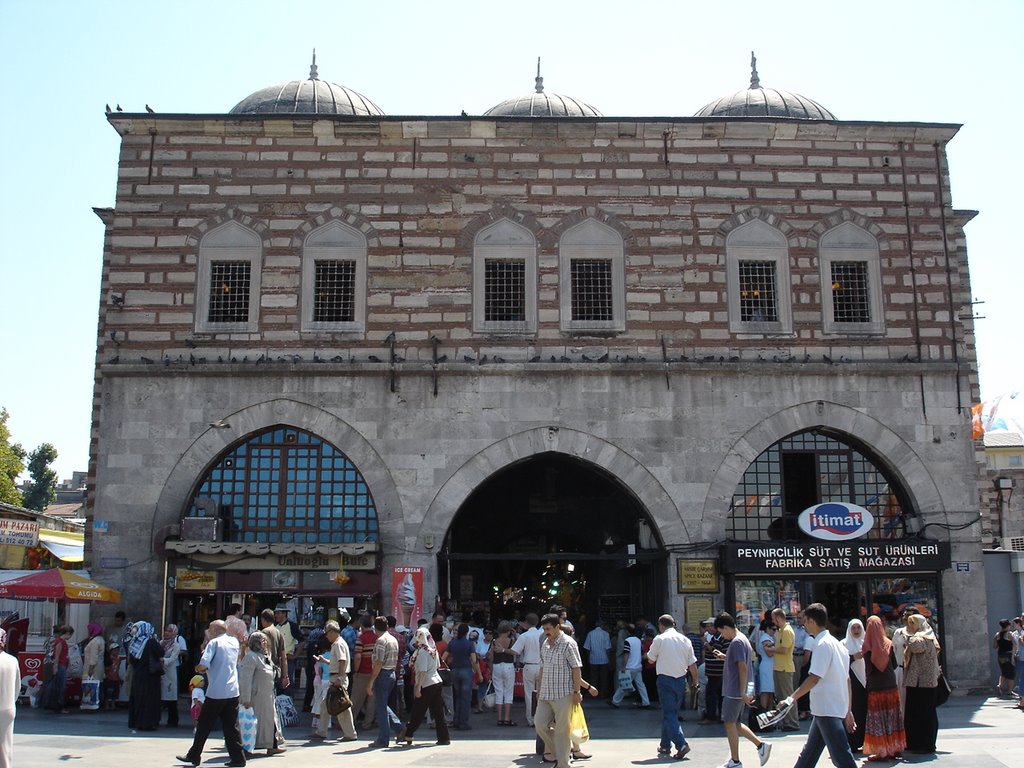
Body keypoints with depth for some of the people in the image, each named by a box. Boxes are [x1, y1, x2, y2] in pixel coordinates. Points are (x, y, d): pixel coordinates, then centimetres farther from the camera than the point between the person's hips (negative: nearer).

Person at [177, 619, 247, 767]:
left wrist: (198, 668, 4)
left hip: (216, 692, -5)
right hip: (232, 692, 5)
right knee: (231, 726, 7)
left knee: (204, 725, 8)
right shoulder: (234, 642, 11)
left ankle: (194, 756, 18)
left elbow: (203, 665, -19)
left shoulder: (214, 643, -7)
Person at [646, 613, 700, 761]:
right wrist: (695, 682, 15)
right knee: (671, 712, 17)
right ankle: (665, 745, 24)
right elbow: (692, 664, 7)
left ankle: (681, 744, -19)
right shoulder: (685, 640, 5)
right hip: (680, 679, 5)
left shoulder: (660, 639, -8)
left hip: (665, 679, -5)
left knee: (669, 714, -3)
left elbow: (651, 659, 4)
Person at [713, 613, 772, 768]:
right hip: (738, 691, 10)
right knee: (736, 724, 16)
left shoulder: (736, 642, -18)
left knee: (730, 724, 0)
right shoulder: (742, 639, 13)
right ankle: (761, 745, 12)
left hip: (735, 691, -10)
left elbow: (743, 668, -24)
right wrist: (724, 656, 18)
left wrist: (743, 692, -24)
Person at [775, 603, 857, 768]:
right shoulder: (837, 644, 14)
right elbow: (847, 680, 16)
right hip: (839, 709, 10)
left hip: (827, 710, -10)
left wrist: (792, 698, -19)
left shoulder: (822, 644, -15)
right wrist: (848, 710, 20)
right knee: (809, 752, 19)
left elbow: (814, 678, -22)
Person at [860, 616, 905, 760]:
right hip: (891, 685, 4)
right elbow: (894, 665, 3)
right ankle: (896, 748, 18)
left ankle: (882, 751, 2)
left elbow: (868, 669, -11)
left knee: (877, 720, 2)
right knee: (892, 717, 12)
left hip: (875, 687, -4)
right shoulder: (888, 643, -1)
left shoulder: (867, 647, -10)